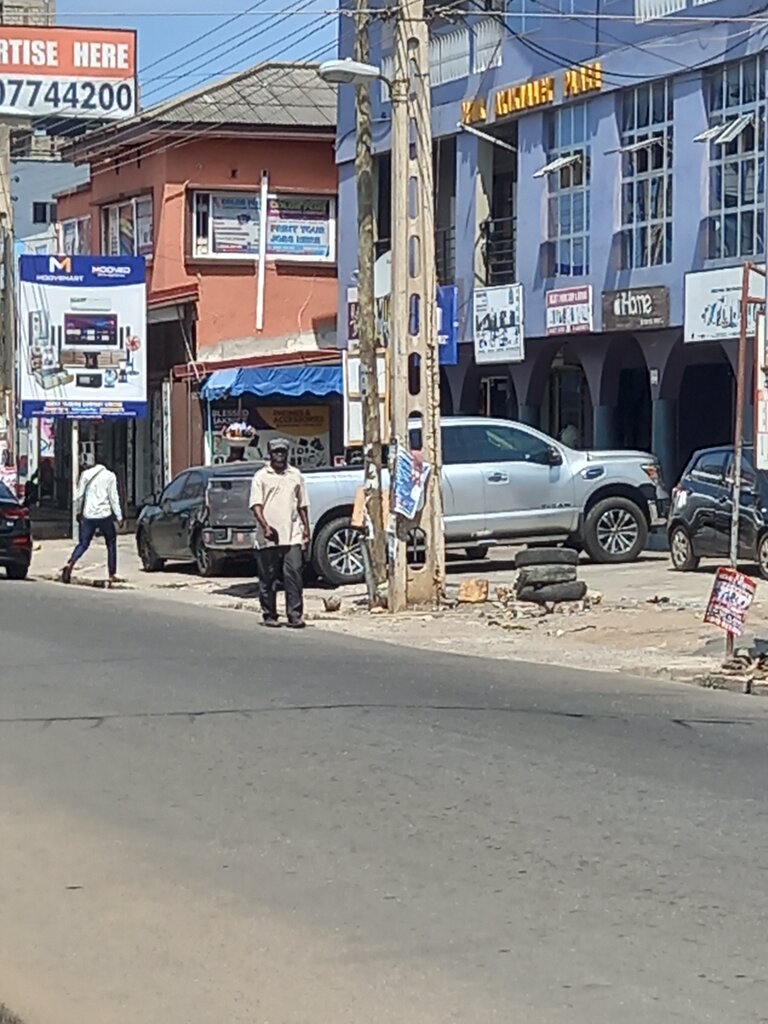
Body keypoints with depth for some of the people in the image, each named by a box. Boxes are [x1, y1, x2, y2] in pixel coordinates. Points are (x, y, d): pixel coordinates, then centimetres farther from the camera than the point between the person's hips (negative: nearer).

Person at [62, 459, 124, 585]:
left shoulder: (85, 474, 6)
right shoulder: (109, 476, -1)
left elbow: (79, 496, 9)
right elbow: (114, 498, -4)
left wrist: (79, 512, 23)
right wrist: (119, 517, -1)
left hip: (88, 515, 2)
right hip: (105, 515, -2)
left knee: (83, 543, 9)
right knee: (111, 544, 11)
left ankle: (70, 564, -16)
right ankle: (112, 575, 8)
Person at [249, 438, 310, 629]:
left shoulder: (295, 475, 13)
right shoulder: (261, 476, 3)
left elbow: (302, 505, 19)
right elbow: (256, 505, -5)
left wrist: (306, 527, 11)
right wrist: (265, 526, -19)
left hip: (292, 536, 2)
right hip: (268, 538, -2)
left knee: (294, 575, -7)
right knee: (268, 578, 3)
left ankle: (295, 615, -5)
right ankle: (269, 615, 12)